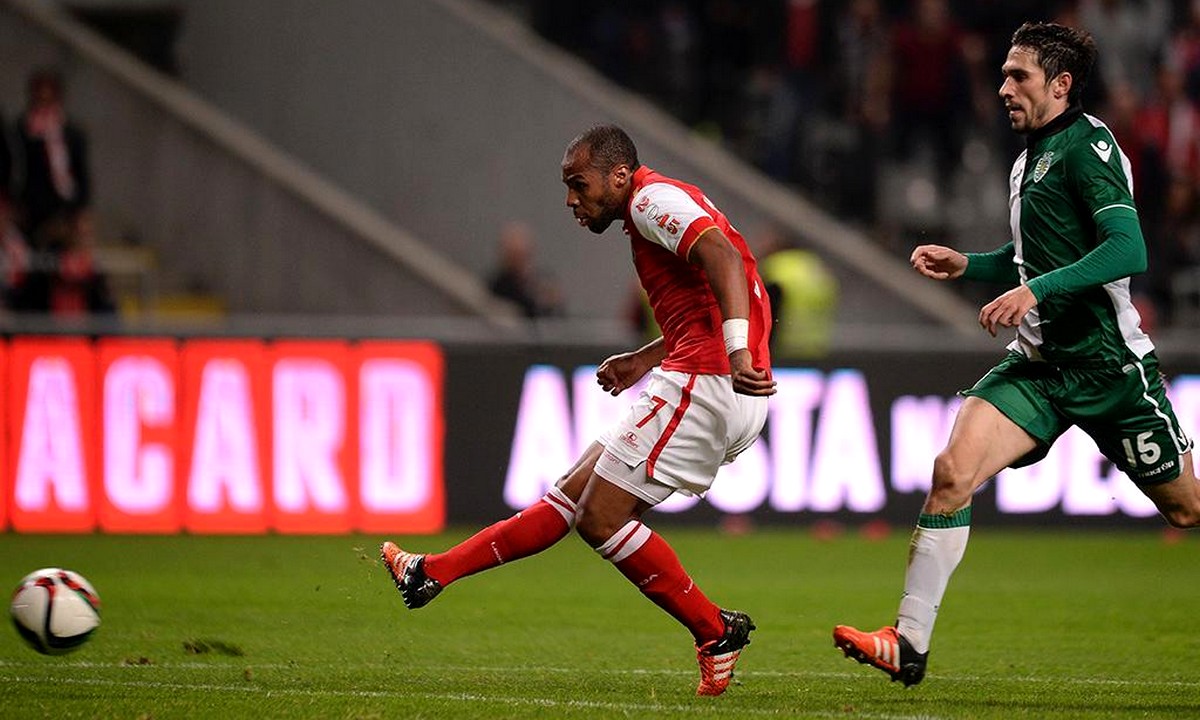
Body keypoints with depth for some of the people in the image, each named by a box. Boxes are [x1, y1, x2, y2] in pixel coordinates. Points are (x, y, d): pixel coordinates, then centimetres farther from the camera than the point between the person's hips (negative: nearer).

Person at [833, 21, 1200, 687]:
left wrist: (1036, 290, -29)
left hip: (1109, 367, -7)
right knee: (952, 471, -13)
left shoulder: (1086, 145, -12)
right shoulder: (1029, 158, 15)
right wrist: (968, 265, 13)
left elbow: (1129, 250, -24)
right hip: (1039, 364, 7)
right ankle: (908, 645, -13)